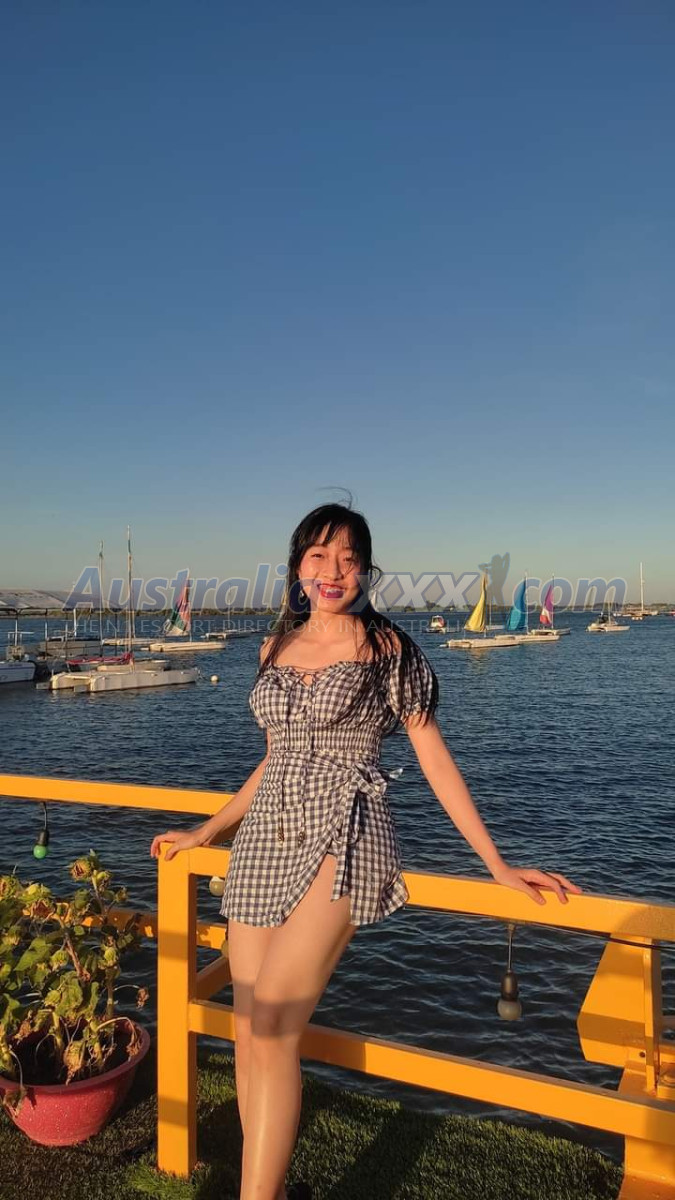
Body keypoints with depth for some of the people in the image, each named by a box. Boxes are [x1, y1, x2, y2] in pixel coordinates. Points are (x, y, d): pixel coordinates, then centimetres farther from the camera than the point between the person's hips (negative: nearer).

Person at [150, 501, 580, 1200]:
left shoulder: (387, 647, -1)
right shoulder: (278, 647, 13)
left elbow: (434, 758, 0)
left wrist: (497, 865, -3)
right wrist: (205, 831, 22)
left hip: (340, 836, -5)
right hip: (266, 838, 6)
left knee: (271, 1027, -17)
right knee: (247, 1035, 5)